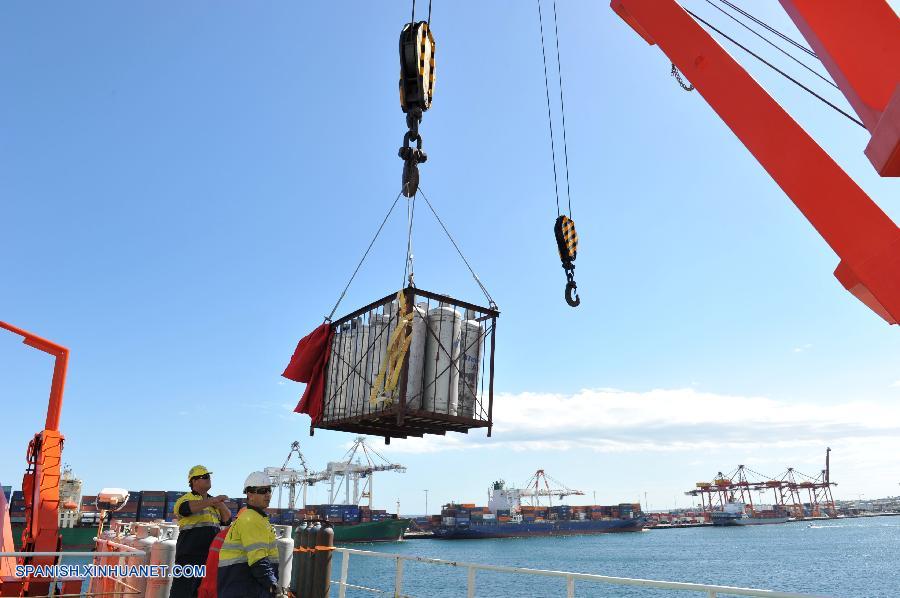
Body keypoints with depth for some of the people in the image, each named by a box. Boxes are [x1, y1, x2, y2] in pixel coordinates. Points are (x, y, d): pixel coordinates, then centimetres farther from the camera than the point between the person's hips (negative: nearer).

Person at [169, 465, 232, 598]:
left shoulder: (214, 503, 20)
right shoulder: (186, 498, -1)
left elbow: (227, 520, 13)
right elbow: (186, 508, -24)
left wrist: (220, 505, -5)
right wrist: (212, 500, -37)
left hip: (211, 556, 6)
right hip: (190, 555, -6)